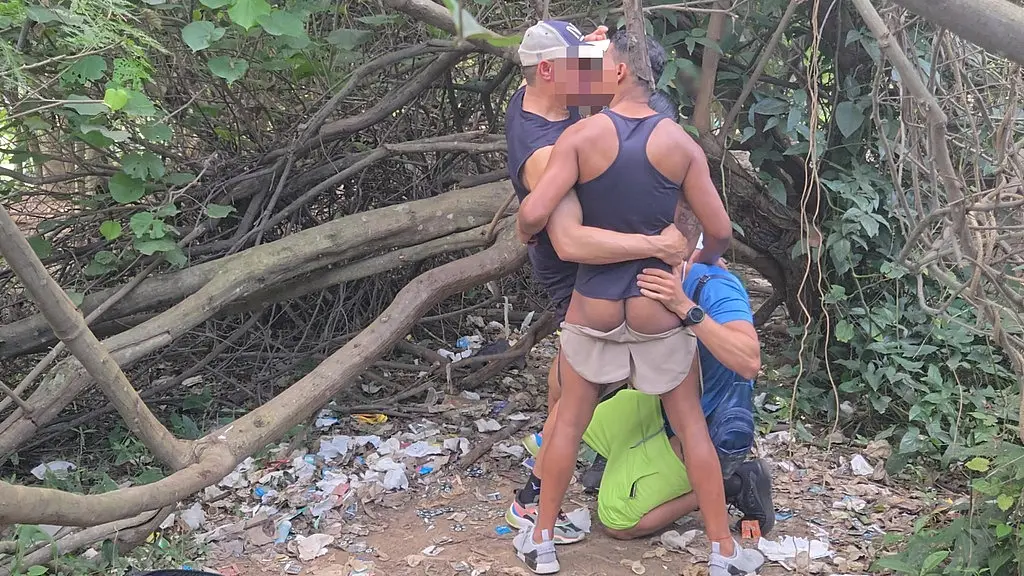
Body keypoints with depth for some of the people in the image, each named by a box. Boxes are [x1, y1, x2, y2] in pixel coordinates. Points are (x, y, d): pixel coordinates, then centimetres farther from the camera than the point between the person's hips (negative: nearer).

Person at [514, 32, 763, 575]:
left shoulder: (581, 135, -10)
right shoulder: (680, 143, -4)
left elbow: (534, 213, -18)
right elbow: (720, 230, -2)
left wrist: (522, 232, 5)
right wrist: (703, 259, 20)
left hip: (594, 306, 0)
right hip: (659, 308, 1)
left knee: (569, 417, 17)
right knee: (691, 424, 13)